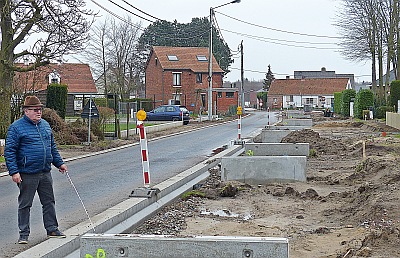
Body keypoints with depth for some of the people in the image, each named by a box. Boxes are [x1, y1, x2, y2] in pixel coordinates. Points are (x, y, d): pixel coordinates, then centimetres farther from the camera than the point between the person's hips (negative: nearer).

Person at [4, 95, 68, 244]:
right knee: (25, 204, 4)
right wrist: (14, 171, -16)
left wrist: (59, 163, 20)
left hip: (45, 173, 6)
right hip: (27, 174, -6)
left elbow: (52, 147, 23)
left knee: (49, 202, 12)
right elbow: (9, 151, -10)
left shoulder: (45, 125, 13)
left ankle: (52, 229, 23)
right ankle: (24, 234, 13)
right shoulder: (16, 127, -8)